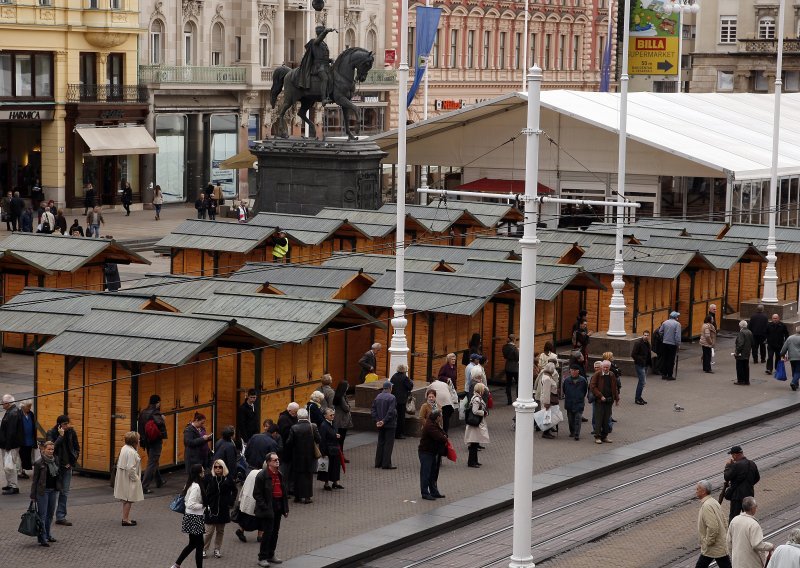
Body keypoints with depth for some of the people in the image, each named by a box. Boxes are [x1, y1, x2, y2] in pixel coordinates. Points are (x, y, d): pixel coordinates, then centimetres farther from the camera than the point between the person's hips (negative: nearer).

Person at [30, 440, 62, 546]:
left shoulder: (55, 460, 5)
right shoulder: (39, 463, -11)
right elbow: (35, 479, -7)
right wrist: (33, 495, -8)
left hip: (53, 490, 6)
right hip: (43, 491, -6)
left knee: (50, 513, 14)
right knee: (42, 514, -3)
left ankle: (47, 534, 27)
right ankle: (42, 538, 0)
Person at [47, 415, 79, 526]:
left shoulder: (71, 432, 1)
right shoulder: (51, 433, -9)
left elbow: (77, 449, 11)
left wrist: (73, 461, 1)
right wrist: (61, 436, -24)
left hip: (67, 466, 4)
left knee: (65, 492, 5)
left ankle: (61, 517, 10)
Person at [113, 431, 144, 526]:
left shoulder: (125, 448, 7)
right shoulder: (131, 452, -23)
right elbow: (130, 468, -25)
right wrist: (135, 478, -17)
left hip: (123, 477, 10)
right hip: (128, 479, -10)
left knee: (126, 499, 18)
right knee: (128, 500, -3)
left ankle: (125, 518, 27)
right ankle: (125, 520, 0)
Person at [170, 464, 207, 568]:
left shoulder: (190, 484, 7)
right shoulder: (196, 487, -22)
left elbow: (186, 501, 16)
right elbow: (190, 505, -26)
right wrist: (203, 506, -14)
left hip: (190, 517, 10)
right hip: (194, 518, -10)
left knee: (192, 544, 19)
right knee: (199, 544, 2)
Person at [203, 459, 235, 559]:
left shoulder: (228, 479, -2)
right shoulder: (209, 478, -7)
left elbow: (234, 491, 13)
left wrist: (230, 502, 6)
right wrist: (205, 504, -8)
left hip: (223, 509, 2)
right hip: (211, 509, -2)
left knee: (220, 531, 11)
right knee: (209, 531, -4)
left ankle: (217, 549, 24)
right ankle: (204, 550, 8)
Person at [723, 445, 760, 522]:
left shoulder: (736, 465, -20)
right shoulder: (752, 464, 2)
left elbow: (727, 477, -16)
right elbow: (757, 478, 13)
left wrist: (728, 465, -4)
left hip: (737, 495, -7)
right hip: (749, 494, 7)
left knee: (733, 516, 1)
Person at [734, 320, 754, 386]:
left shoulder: (741, 333, -19)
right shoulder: (750, 332, 8)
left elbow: (740, 343, -24)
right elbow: (752, 343, 14)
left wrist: (737, 352, -19)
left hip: (741, 353, -8)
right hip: (747, 353, 8)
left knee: (740, 367, 0)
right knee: (746, 367, 13)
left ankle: (740, 380, 1)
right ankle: (746, 380, 16)